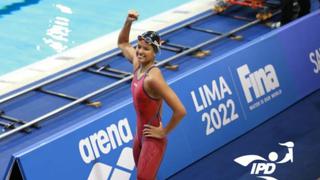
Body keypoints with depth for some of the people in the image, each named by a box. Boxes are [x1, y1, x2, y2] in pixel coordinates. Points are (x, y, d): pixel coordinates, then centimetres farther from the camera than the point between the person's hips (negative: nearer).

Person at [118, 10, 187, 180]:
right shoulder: (138, 63, -5)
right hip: (140, 134, 8)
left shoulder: (153, 78, -28)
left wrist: (164, 132, -18)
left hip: (153, 139, -8)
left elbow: (180, 111, -32)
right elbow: (122, 43, 17)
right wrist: (128, 22, 0)